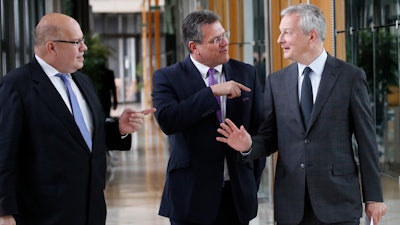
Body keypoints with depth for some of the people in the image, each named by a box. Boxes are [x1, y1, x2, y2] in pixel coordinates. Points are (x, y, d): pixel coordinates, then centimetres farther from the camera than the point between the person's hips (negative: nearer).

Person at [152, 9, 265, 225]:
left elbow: (259, 128, 12)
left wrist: (253, 181, 10)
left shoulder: (246, 73, 7)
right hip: (192, 195, -3)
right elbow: (167, 120, -20)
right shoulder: (167, 77, -2)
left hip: (239, 195, 3)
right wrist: (212, 92, -20)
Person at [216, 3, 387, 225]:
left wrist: (373, 197, -1)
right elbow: (270, 138, 9)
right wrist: (249, 145, -13)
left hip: (338, 200, -3)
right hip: (291, 205, 3)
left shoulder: (350, 76, -2)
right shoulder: (276, 81, 8)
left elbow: (366, 140, -1)